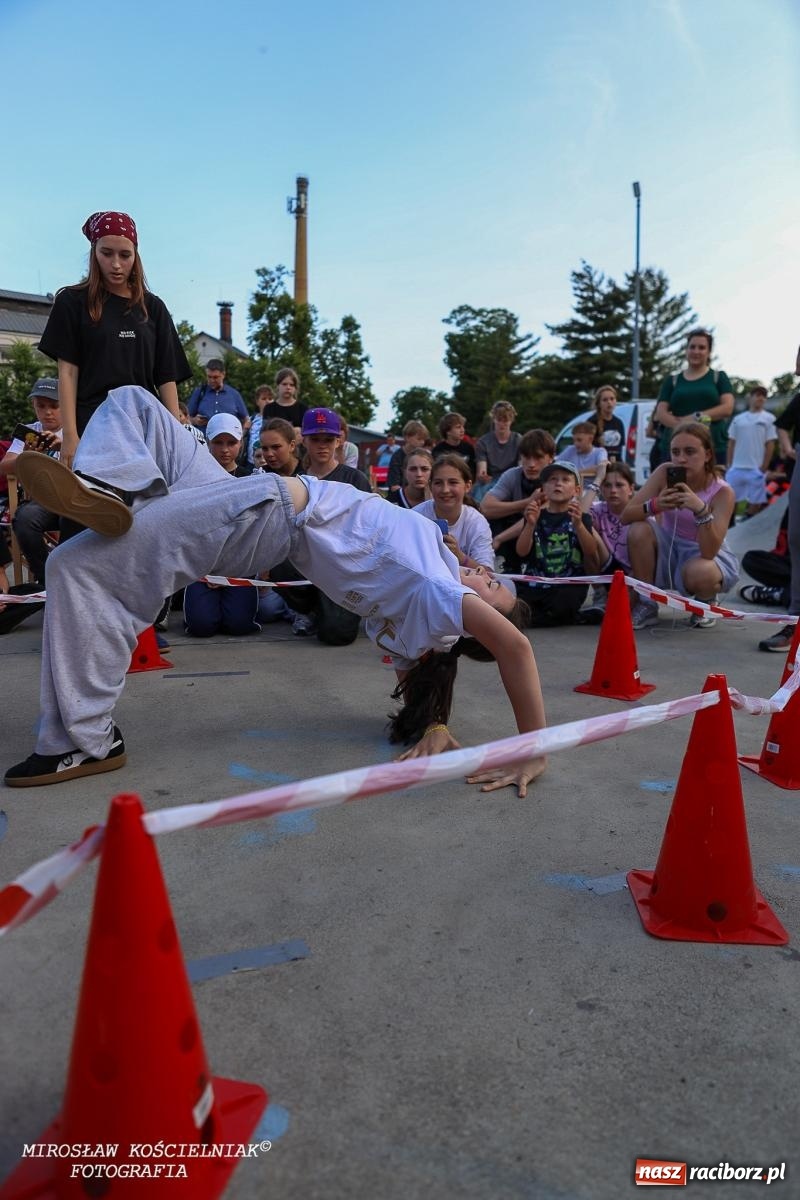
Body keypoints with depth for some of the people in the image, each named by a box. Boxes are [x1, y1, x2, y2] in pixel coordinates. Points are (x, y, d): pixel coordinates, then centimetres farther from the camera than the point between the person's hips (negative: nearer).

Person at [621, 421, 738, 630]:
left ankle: (706, 602, 2)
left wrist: (701, 509, -45)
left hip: (707, 555, -3)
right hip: (668, 549, 3)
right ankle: (647, 604, -10)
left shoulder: (722, 492, -22)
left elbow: (709, 552, -31)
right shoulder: (665, 473, -15)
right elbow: (626, 516, -20)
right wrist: (654, 506, -41)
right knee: (638, 530, -27)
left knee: (699, 574, -38)